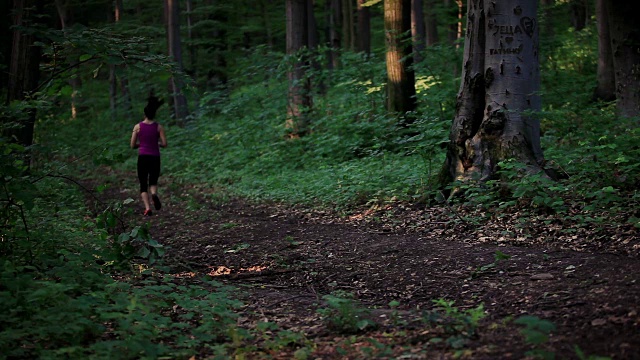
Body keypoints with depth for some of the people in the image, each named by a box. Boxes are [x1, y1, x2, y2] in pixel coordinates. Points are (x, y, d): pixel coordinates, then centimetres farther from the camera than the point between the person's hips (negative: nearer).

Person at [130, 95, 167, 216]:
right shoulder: (159, 127, -2)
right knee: (153, 182, 18)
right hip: (155, 157, 1)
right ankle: (154, 194, -17)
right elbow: (164, 144, -5)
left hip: (142, 157, -1)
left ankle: (147, 208, -10)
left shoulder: (138, 127, -2)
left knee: (143, 185, 8)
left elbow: (132, 145, 0)